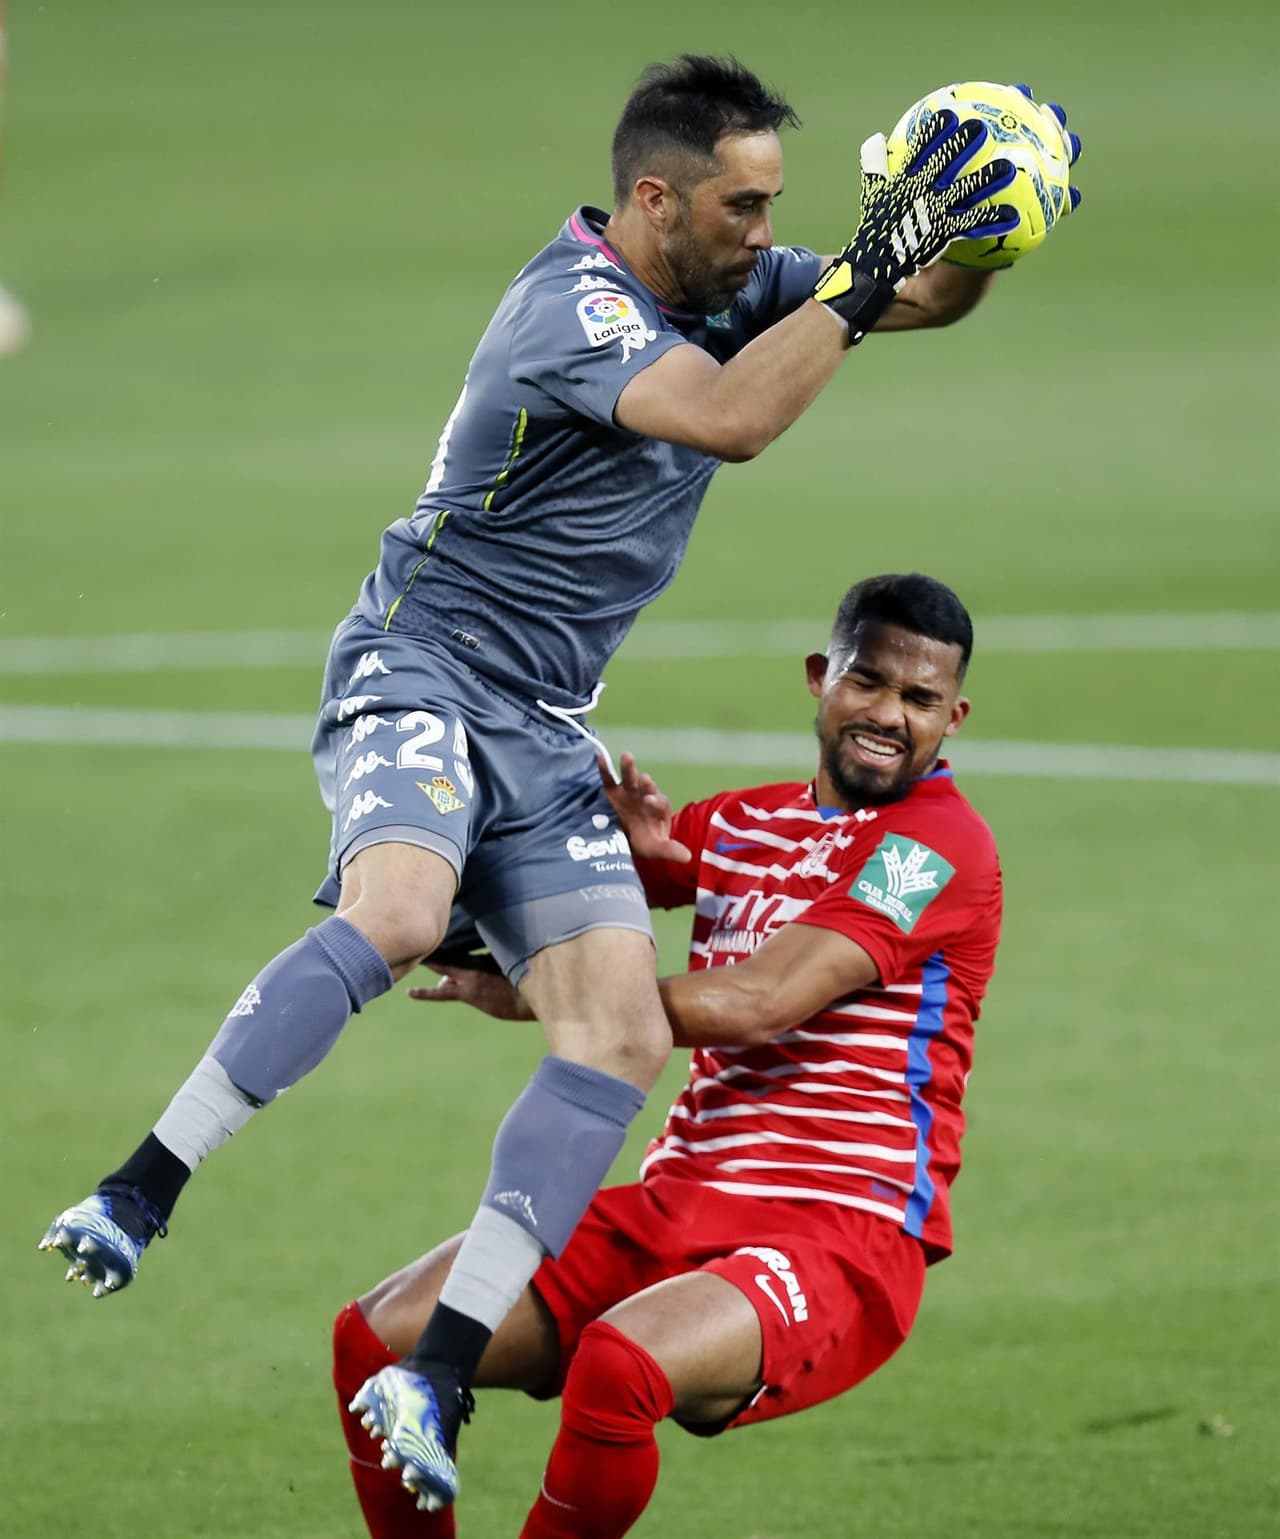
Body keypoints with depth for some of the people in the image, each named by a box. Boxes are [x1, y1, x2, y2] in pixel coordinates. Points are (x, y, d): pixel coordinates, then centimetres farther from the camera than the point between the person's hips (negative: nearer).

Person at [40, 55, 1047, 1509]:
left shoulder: (723, 289, 8)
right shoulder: (577, 306, -18)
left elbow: (930, 297, 14)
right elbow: (731, 418, -34)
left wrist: (969, 230, -8)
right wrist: (866, 268, -31)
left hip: (543, 733, 8)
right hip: (418, 673, -8)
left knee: (624, 1035, -10)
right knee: (397, 914, -37)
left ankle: (437, 1378, -11)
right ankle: (137, 1197, -28)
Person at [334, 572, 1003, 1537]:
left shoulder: (940, 842, -7)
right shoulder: (744, 824, 16)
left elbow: (758, 1005, -17)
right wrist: (614, 839, -5)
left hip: (839, 1239, -7)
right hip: (680, 1205, 7)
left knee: (617, 1367, -37)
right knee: (378, 1340, -8)